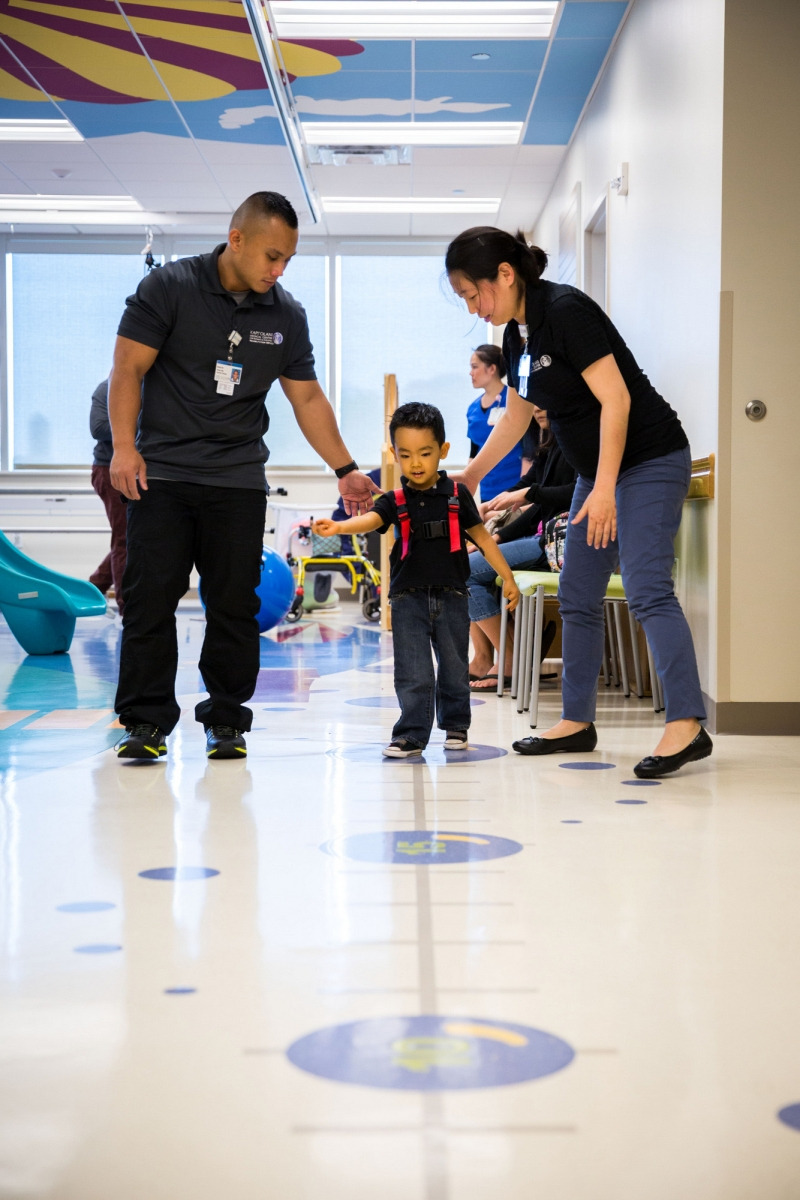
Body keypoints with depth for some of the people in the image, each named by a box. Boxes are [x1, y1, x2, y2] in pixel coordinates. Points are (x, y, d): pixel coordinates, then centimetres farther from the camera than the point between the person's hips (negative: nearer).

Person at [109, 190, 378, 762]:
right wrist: (124, 447, -13)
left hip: (239, 479, 3)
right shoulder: (170, 287, -3)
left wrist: (346, 470, 12)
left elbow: (307, 398, 14)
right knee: (150, 599, -4)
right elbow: (128, 367, -4)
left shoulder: (286, 314, 8)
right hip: (161, 473, -3)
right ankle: (147, 722, 3)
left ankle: (227, 720, 12)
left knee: (235, 605, 2)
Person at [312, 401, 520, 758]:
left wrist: (508, 578, 9)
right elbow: (370, 520, -18)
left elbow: (481, 536, 8)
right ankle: (412, 735, 4)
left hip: (451, 594, 1)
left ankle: (455, 725, 28)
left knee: (454, 668, 11)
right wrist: (338, 526, -40)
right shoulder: (395, 501, 0)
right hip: (409, 596, -1)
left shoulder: (456, 495, 2)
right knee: (413, 674, -2)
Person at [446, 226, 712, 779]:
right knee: (577, 597, 10)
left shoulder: (566, 311, -19)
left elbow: (616, 399, -22)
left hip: (650, 461, -10)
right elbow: (516, 416, 23)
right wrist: (471, 476, 25)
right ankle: (577, 721, 18)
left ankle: (687, 726, -21)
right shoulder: (517, 334, 9)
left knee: (648, 589, -19)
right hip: (597, 470, 10)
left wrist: (604, 490, -23)